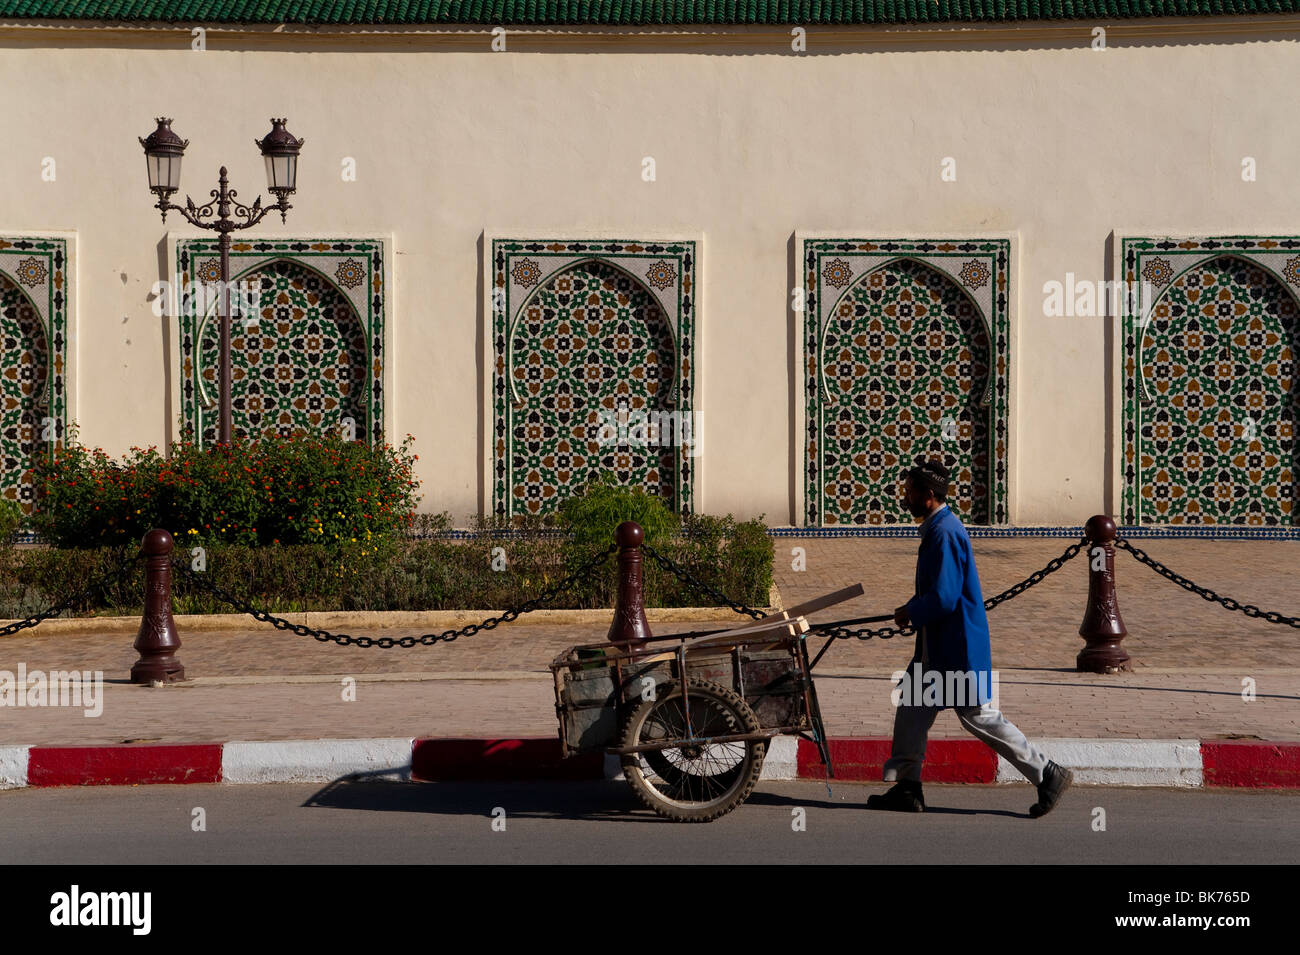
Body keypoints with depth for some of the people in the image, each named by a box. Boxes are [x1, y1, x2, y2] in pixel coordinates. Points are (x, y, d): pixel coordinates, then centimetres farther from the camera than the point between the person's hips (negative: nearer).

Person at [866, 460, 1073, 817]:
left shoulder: (945, 534, -21)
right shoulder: (938, 528, 11)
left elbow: (944, 598, -26)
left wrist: (910, 612, -11)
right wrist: (912, 609, 10)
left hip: (958, 646, -10)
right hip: (936, 645, 10)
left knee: (979, 716, -3)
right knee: (912, 707, 11)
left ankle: (1048, 775, 5)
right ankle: (907, 788, 16)